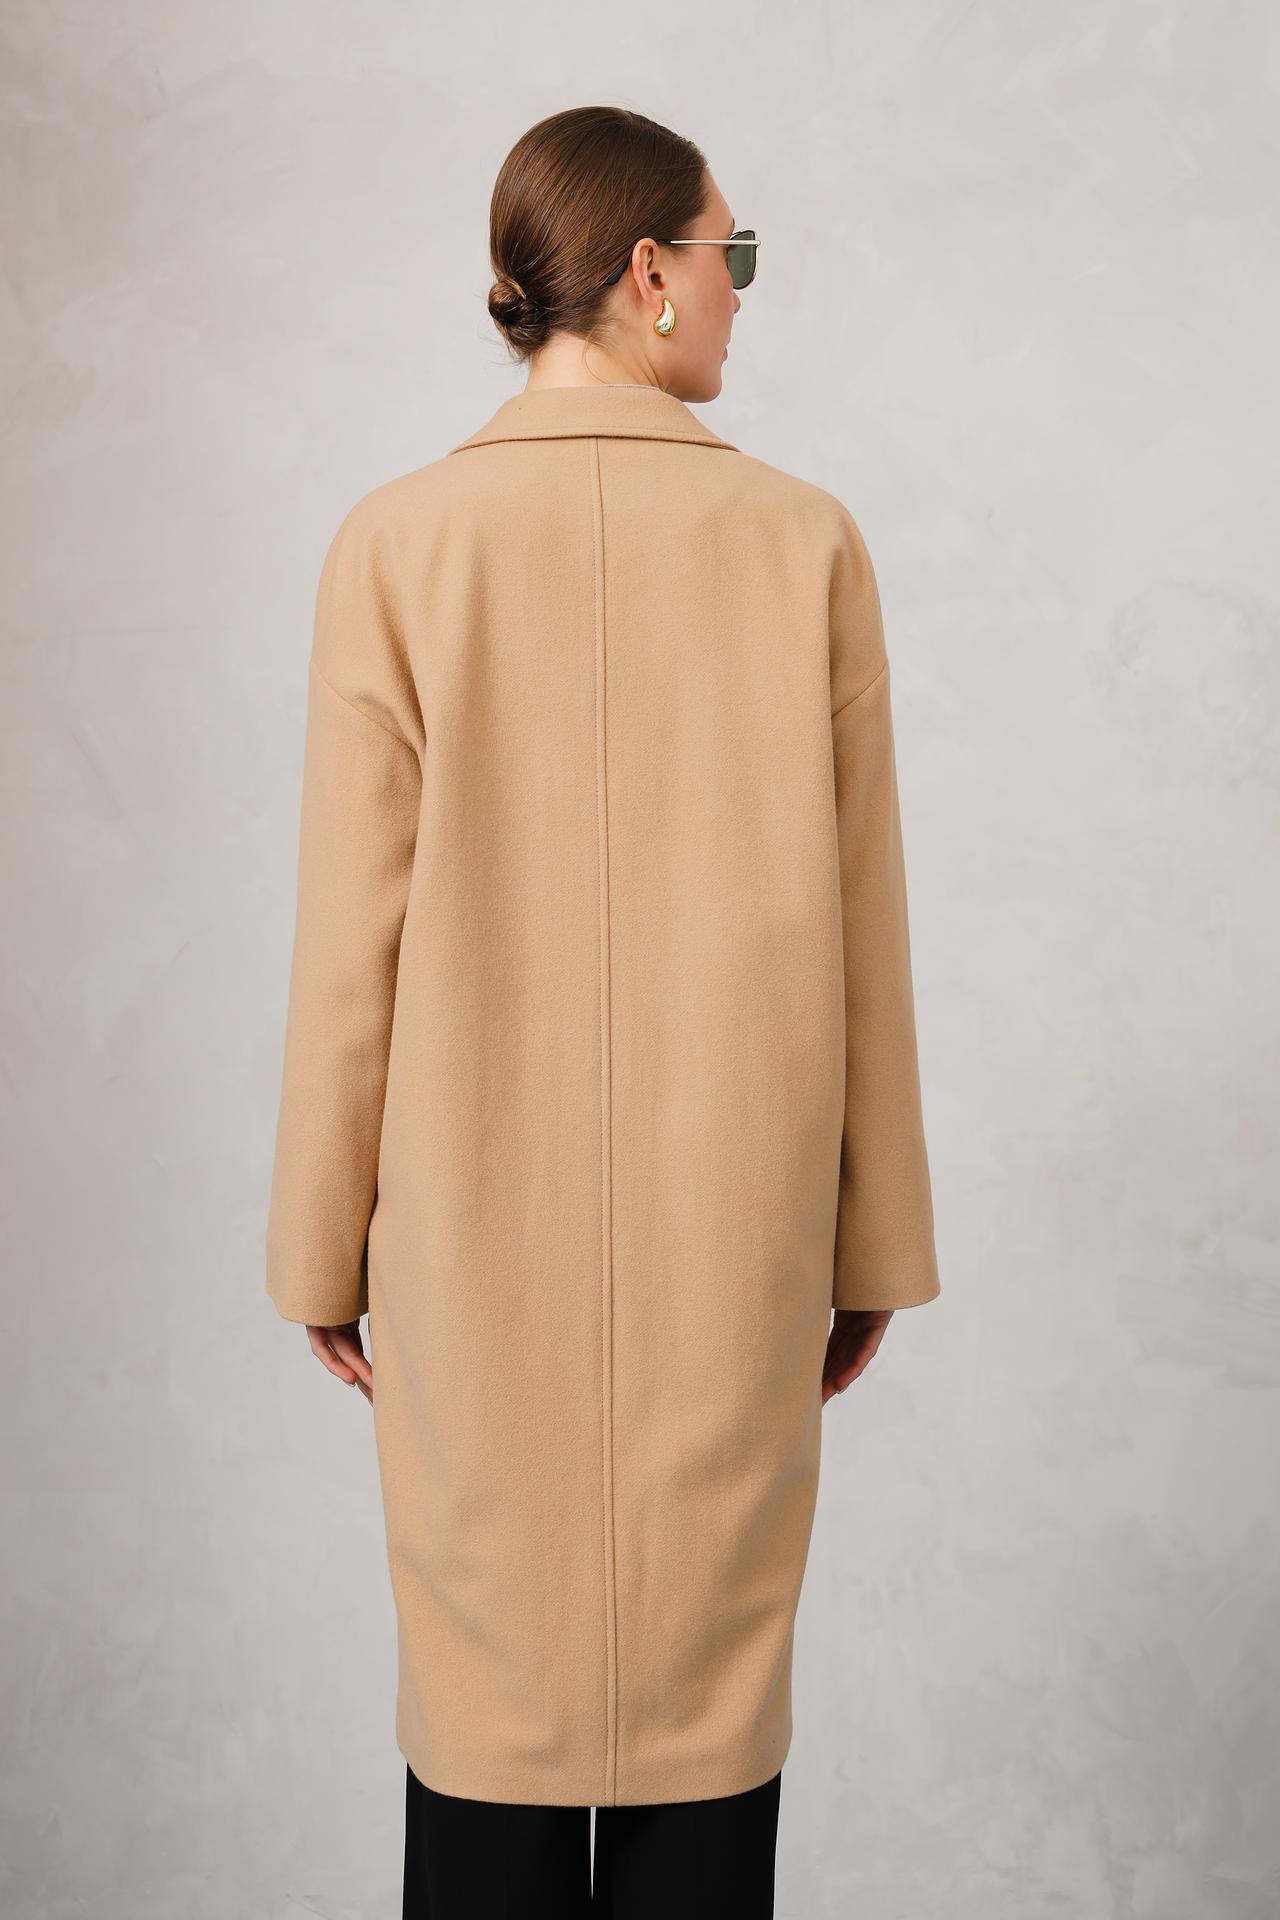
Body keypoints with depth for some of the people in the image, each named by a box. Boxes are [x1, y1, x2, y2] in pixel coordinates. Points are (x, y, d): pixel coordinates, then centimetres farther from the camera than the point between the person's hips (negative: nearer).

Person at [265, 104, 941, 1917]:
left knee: (487, 1697, 12)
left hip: (477, 1231, 0)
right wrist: (873, 1245, 9)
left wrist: (325, 1243, 7)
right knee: (715, 1686, 13)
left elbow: (354, 938, -4)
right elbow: (861, 929, 0)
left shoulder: (398, 544, -5)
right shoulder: (805, 542, -3)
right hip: (734, 1228, 1)